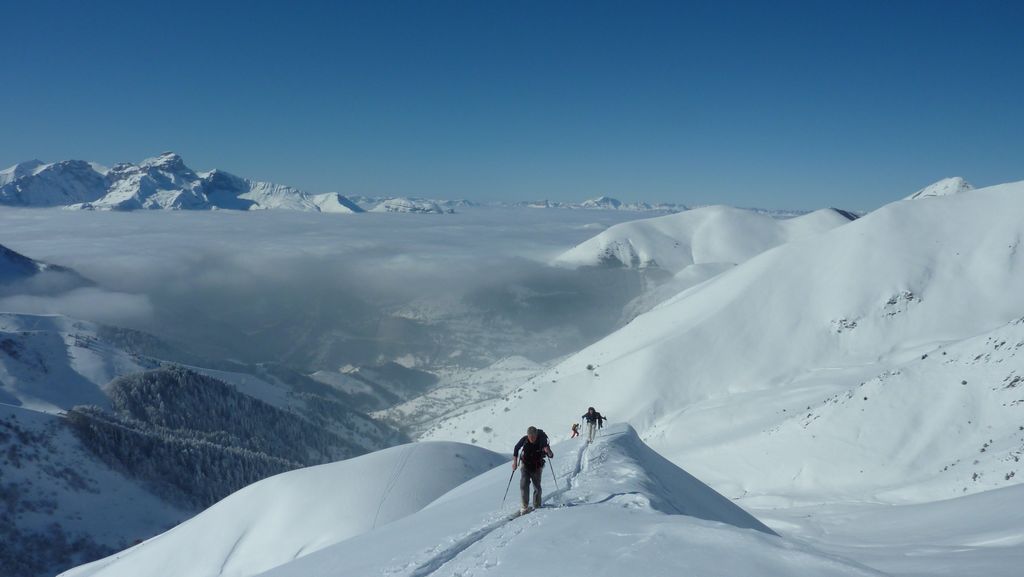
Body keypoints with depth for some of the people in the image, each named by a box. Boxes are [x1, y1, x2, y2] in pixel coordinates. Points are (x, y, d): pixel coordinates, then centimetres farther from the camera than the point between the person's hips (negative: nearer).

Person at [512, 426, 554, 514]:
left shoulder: (542, 441, -20)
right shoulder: (524, 440, -17)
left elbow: (551, 456, -16)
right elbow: (516, 448, 3)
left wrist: (548, 451, -39)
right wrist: (515, 461, -3)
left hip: (537, 467, -1)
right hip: (525, 466, 1)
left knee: (537, 487, 1)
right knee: (524, 485, -12)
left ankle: (537, 507, 21)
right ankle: (524, 507, -7)